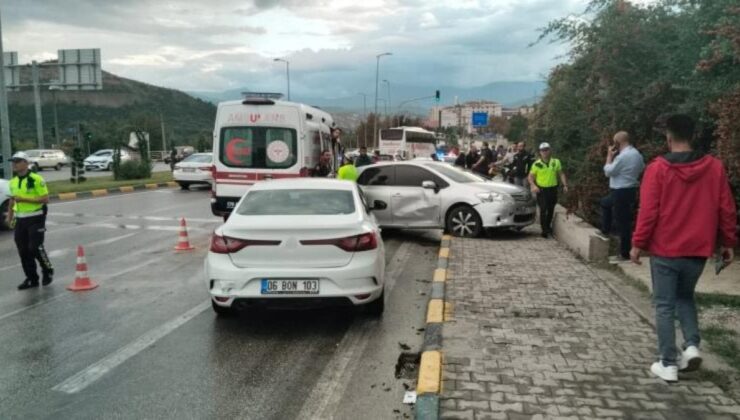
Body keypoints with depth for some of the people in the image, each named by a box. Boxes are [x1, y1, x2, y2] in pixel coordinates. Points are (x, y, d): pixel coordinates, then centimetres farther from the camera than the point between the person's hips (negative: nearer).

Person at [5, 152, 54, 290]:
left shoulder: (36, 179, -10)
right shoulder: (13, 182, 12)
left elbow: (45, 199, -14)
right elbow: (12, 201, 22)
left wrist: (24, 199, -20)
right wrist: (10, 216, 13)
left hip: (35, 219, -7)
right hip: (20, 220, 7)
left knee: (35, 247, -9)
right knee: (23, 251, 7)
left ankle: (48, 271, 14)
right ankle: (31, 278, 18)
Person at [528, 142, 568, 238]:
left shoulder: (556, 162, 4)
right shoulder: (537, 164, -3)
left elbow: (561, 174, 11)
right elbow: (531, 176, 1)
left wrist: (565, 185, 0)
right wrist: (533, 185, -16)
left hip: (553, 189, 3)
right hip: (541, 190, -3)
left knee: (551, 209, 14)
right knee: (543, 210, -7)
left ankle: (548, 226, 34)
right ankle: (544, 230, 0)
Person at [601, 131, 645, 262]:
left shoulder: (622, 156, -21)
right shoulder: (637, 154, 8)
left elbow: (608, 172, -12)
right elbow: (641, 170, 20)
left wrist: (610, 156, -3)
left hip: (621, 192, -10)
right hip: (630, 190, 10)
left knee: (623, 222, -3)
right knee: (605, 202, 29)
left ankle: (625, 254, 3)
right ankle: (605, 230, 31)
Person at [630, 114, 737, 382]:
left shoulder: (657, 168, -11)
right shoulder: (715, 167, -1)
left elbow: (648, 211, -12)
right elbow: (726, 209, 3)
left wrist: (638, 244, -4)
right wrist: (728, 243, 13)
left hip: (665, 250, -3)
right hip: (698, 249, 4)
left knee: (664, 305, 6)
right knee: (685, 297, 24)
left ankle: (668, 364, 8)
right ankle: (692, 345, 8)